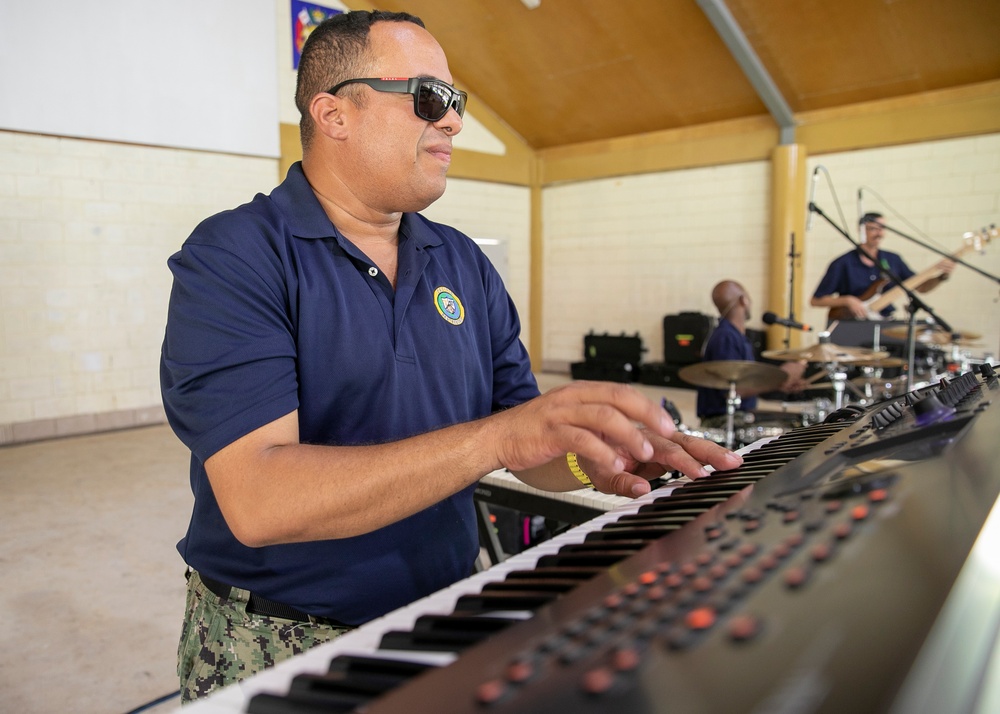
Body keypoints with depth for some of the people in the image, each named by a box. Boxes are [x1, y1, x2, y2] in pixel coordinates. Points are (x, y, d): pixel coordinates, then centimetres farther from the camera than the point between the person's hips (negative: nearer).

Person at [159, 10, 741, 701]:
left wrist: (591, 458, -17)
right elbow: (257, 501, -24)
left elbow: (525, 440, 5)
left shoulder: (467, 265, 4)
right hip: (280, 646, -3)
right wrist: (495, 437, -31)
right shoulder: (231, 259, -13)